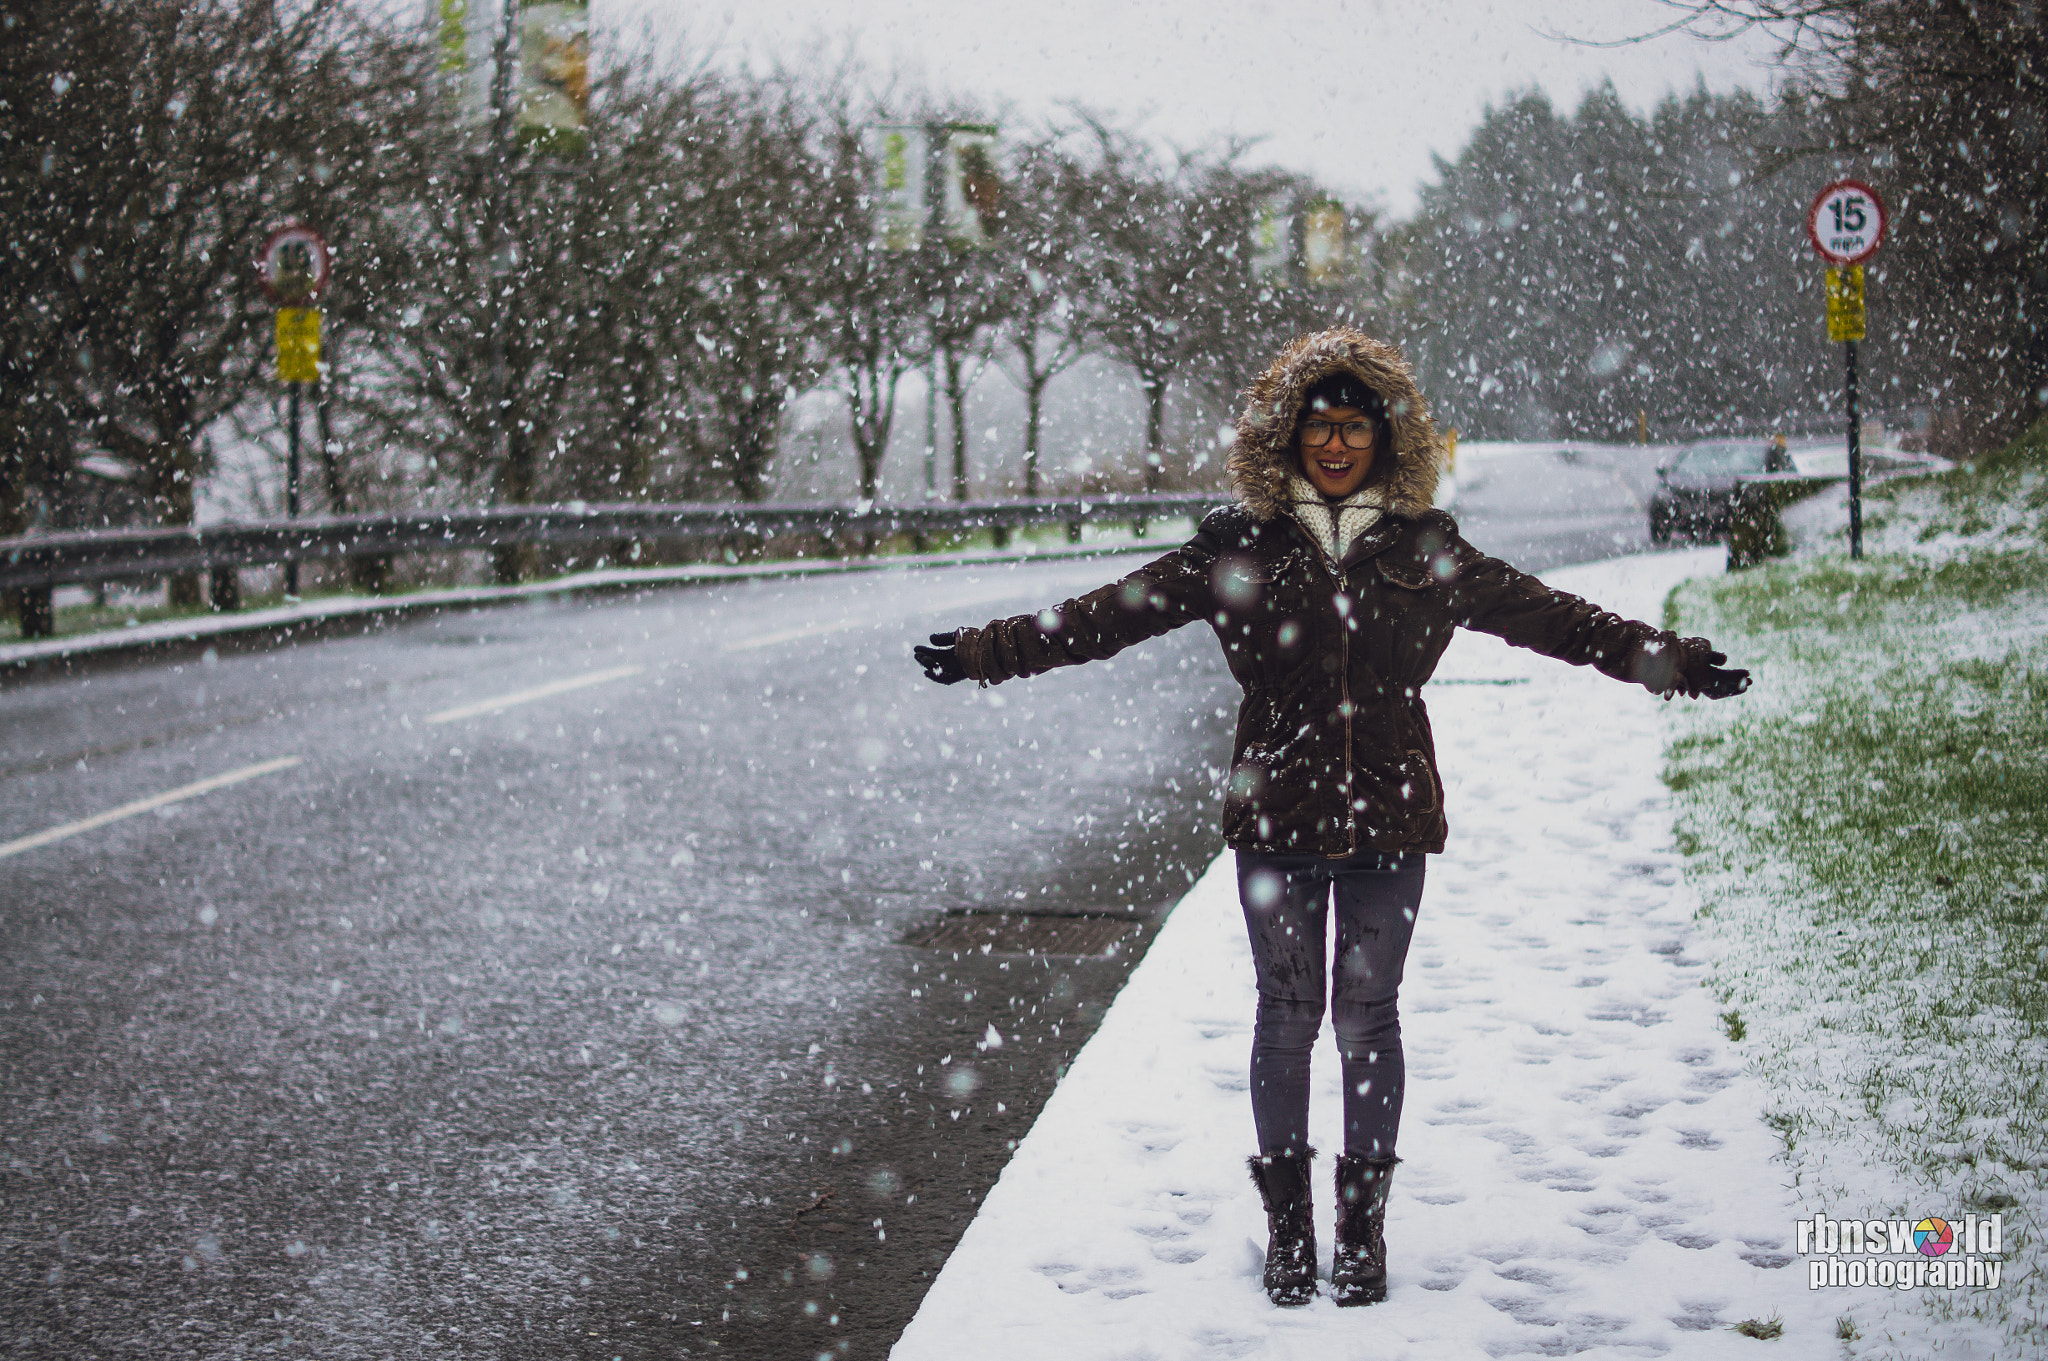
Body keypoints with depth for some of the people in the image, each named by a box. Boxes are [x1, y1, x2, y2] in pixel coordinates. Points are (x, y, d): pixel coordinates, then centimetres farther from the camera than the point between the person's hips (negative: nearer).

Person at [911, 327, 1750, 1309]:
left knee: (1369, 1015, 5)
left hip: (1390, 819, 1)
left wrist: (1664, 661, 7)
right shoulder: (1240, 545, 1)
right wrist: (992, 652, -9)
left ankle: (1364, 1222, 20)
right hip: (1277, 814, 0)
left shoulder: (1425, 547, 4)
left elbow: (1543, 615, 8)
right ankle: (1287, 1220, 21)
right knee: (1286, 1013, 7)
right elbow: (1119, 611, -2)